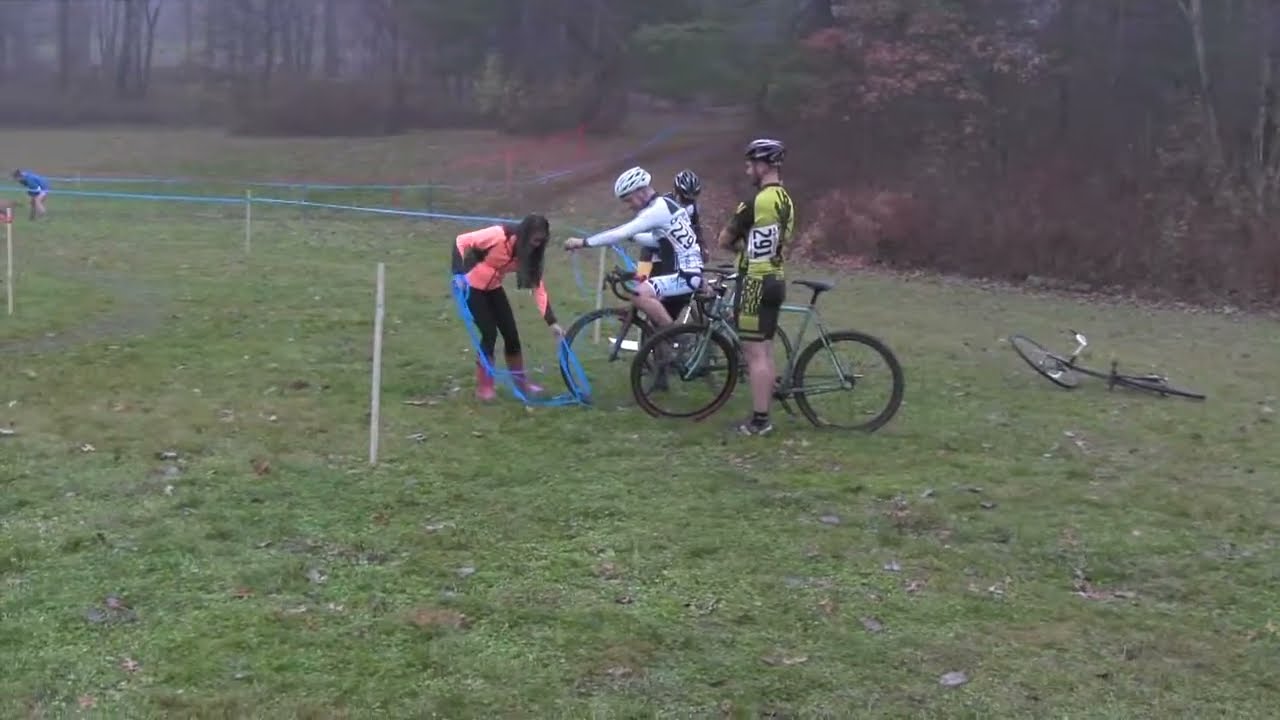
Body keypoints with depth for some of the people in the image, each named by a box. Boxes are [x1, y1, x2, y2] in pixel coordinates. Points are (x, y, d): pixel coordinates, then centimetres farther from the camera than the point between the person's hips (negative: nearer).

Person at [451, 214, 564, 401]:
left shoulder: (529, 254, -10)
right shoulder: (499, 235, -29)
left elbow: (538, 286, -10)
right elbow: (461, 241, -24)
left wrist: (552, 322, -16)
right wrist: (458, 273, -34)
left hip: (493, 288, 6)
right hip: (472, 287, -6)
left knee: (511, 332, 2)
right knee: (490, 333, -12)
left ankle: (520, 381, 17)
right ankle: (484, 386, 0)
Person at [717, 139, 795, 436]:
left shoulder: (756, 203, -17)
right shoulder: (786, 202, 11)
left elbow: (724, 240, -8)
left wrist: (739, 244, 11)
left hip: (755, 283, -9)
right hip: (775, 280, 9)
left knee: (755, 354, -6)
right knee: (765, 352, 13)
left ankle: (759, 420, -4)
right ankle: (762, 416, 18)